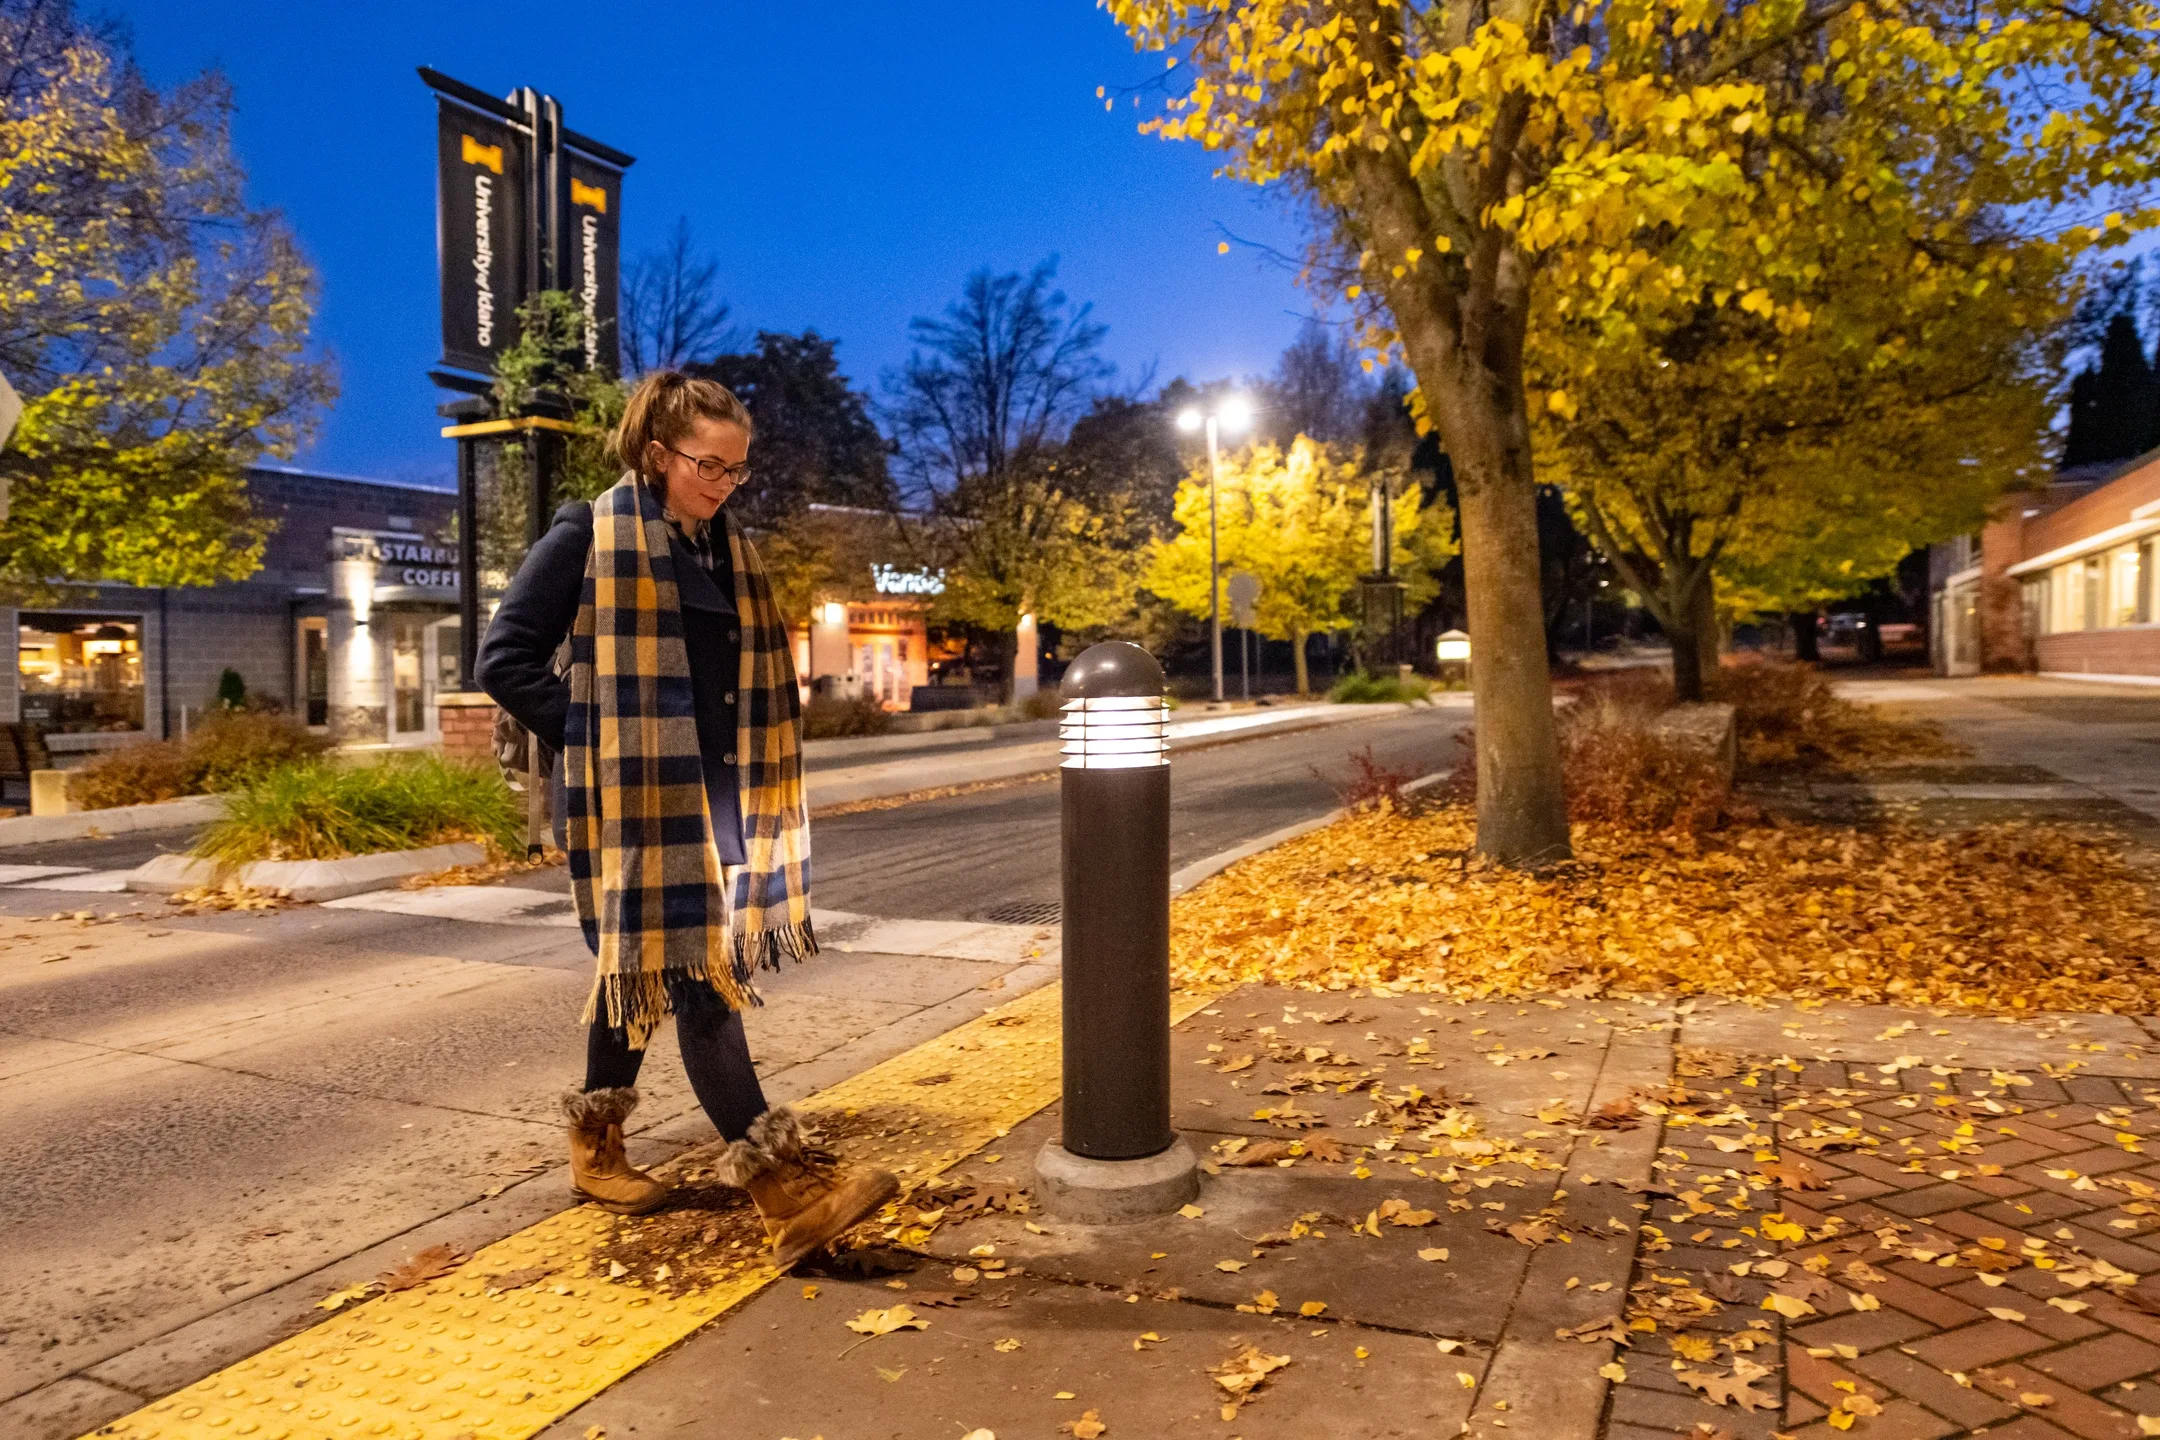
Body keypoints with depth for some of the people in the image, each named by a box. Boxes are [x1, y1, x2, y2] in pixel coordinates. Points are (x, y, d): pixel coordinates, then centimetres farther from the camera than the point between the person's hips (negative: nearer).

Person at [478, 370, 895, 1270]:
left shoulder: (726, 550, 13)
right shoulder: (587, 538, -6)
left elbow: (747, 680, 21)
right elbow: (507, 658, -7)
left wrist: (752, 772, 7)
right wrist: (594, 741, -10)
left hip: (711, 798, 7)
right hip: (631, 801, -7)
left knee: (640, 972, 16)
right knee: (696, 976, -10)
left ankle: (596, 1146, 33)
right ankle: (782, 1181, -10)